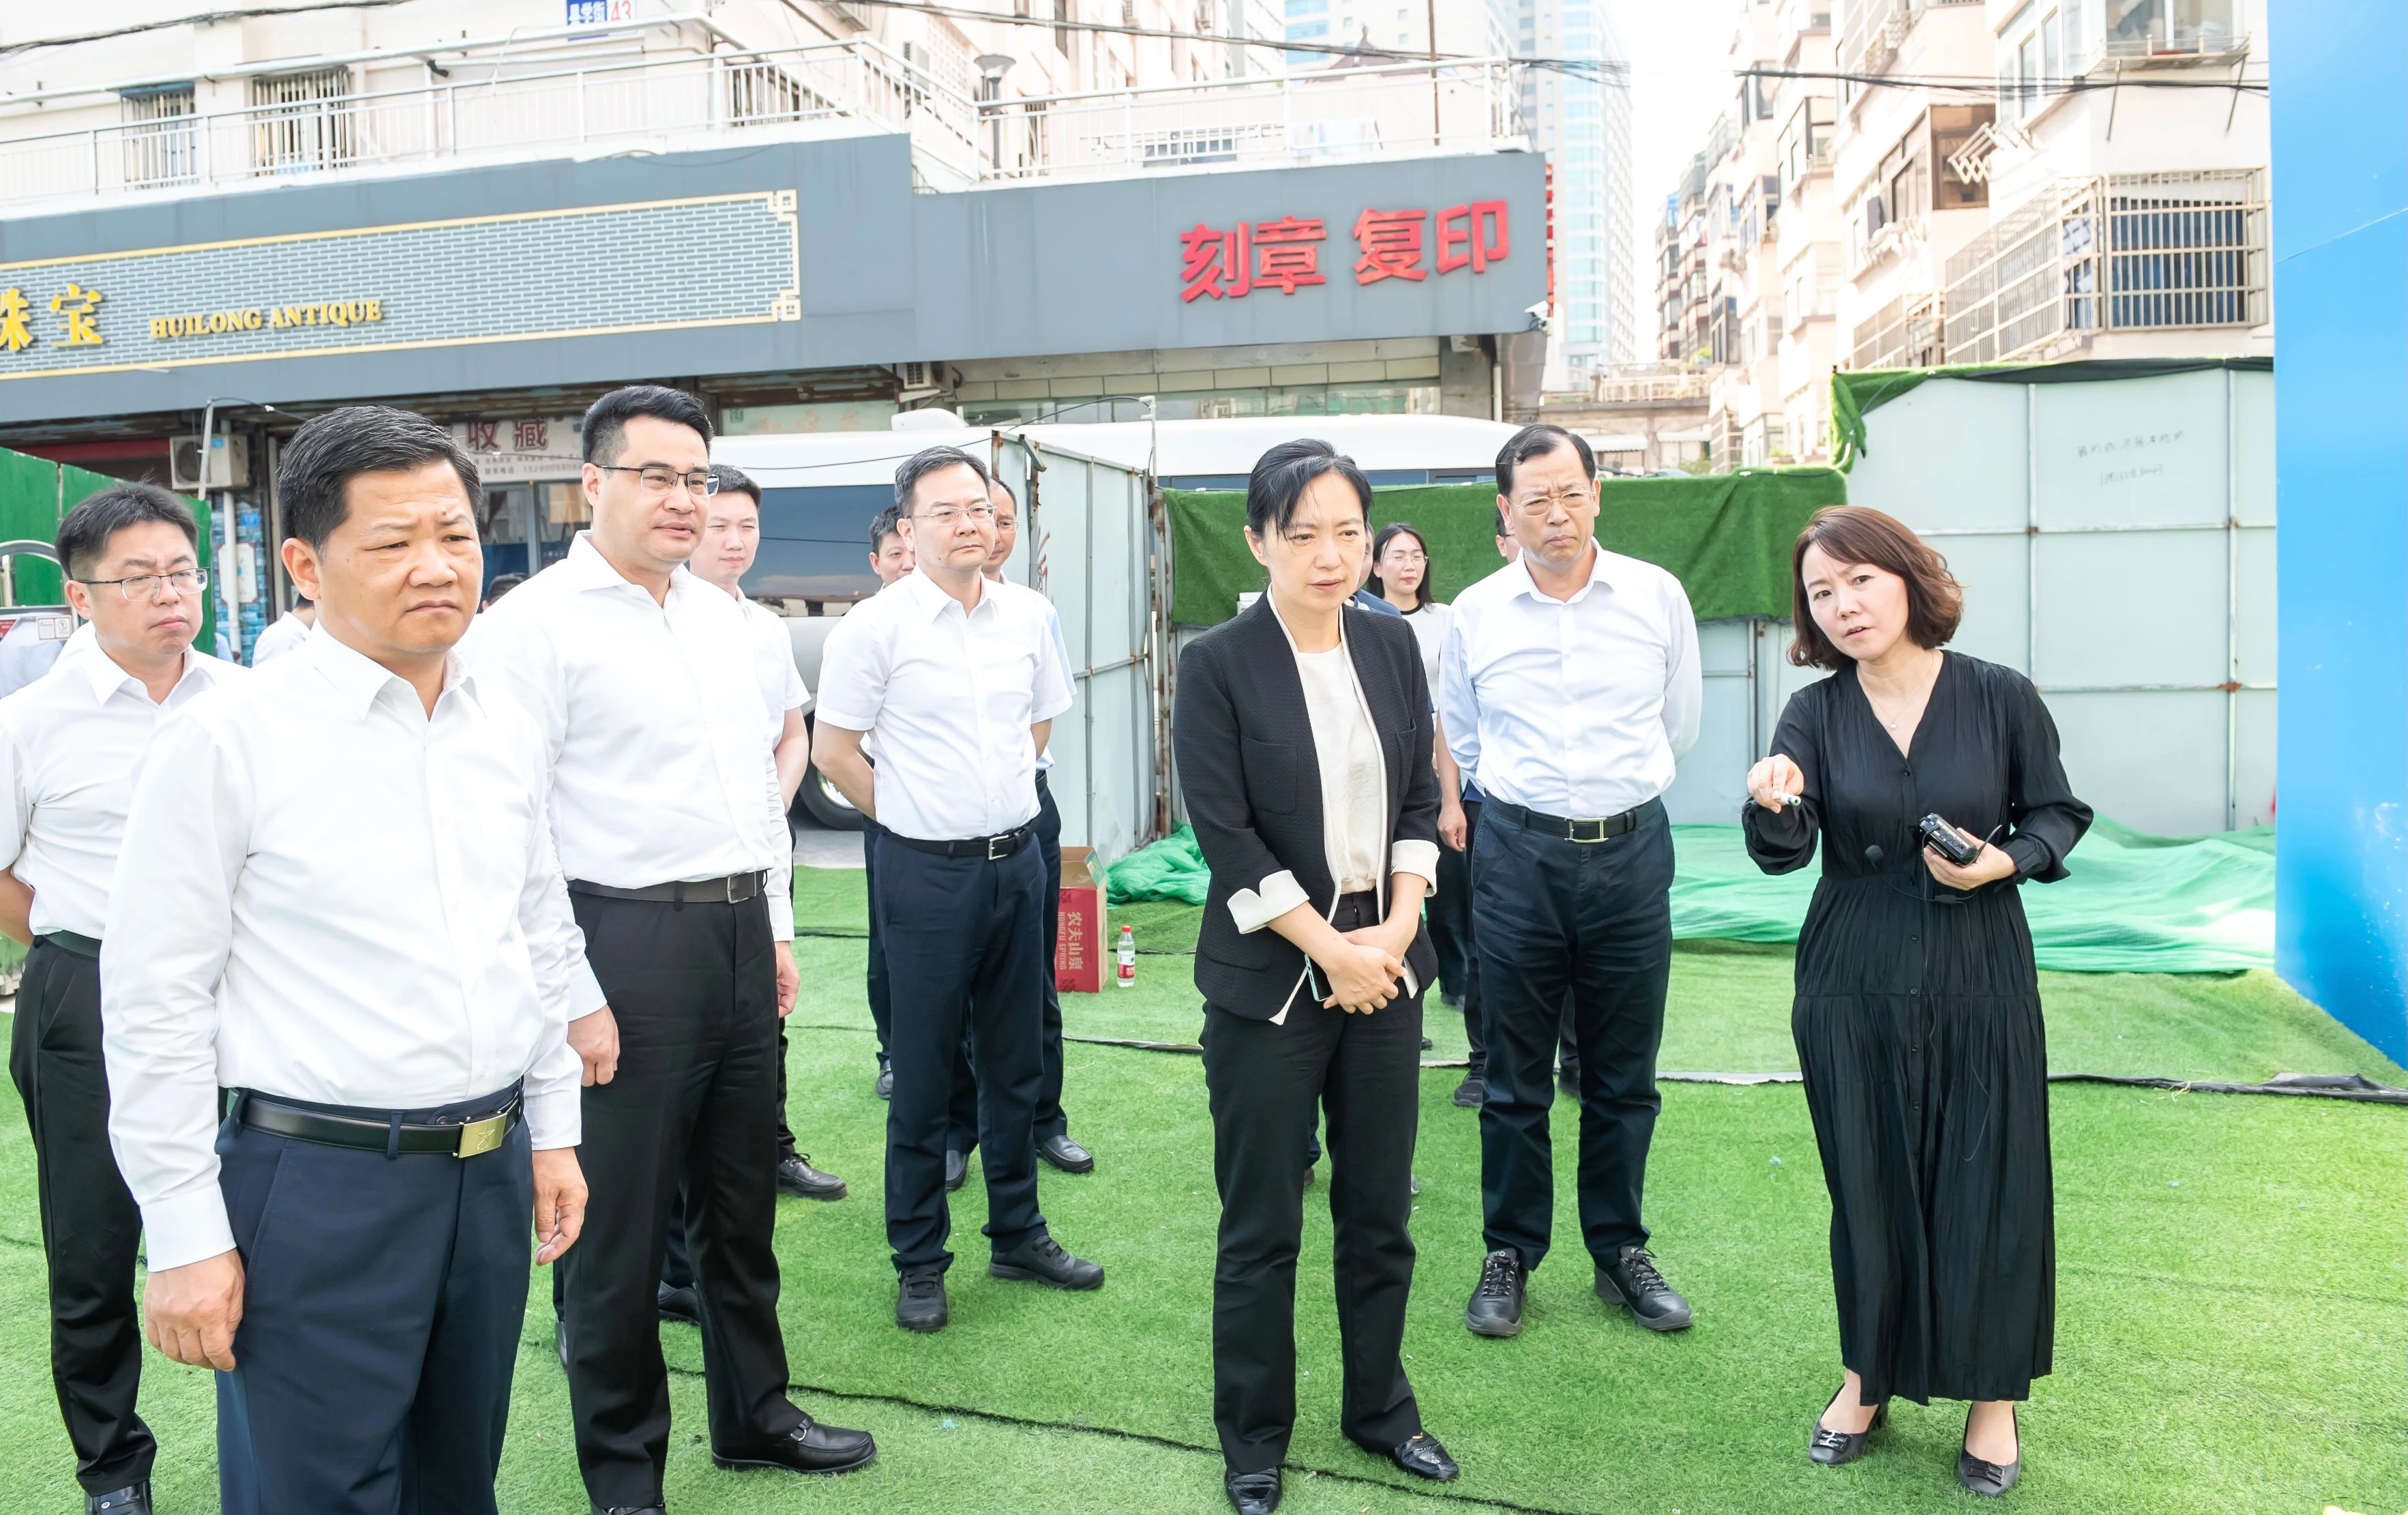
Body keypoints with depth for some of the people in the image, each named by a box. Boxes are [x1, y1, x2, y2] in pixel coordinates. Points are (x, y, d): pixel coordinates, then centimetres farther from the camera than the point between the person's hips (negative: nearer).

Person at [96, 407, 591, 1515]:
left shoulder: (506, 736, 6)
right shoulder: (227, 736, -11)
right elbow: (154, 1002, -10)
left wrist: (553, 1127, 14)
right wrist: (184, 1235, -9)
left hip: (492, 1172, 6)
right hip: (316, 1183, -5)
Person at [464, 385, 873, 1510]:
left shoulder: (720, 616, 12)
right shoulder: (535, 620, -10)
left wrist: (776, 929, 16)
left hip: (740, 931, 7)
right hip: (628, 940, -7)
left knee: (741, 1197, 18)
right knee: (622, 1218, 6)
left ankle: (753, 1413, 36)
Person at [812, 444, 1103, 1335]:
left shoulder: (1026, 621, 4)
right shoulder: (877, 626, -10)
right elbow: (833, 750, -6)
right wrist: (913, 815, 0)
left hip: (1016, 860, 5)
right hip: (927, 872, -5)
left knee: (1014, 1064, 16)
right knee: (923, 1076, 5)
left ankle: (1018, 1234, 31)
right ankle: (919, 1261, 20)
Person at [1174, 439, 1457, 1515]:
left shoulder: (1393, 647, 5)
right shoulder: (1218, 663, -9)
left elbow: (1419, 801, 7)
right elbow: (1226, 836, -13)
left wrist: (1398, 927, -7)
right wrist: (1334, 951, -14)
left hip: (1385, 969, 4)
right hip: (1270, 979, -4)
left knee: (1380, 1209, 15)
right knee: (1262, 1225, 8)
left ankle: (1380, 1407, 34)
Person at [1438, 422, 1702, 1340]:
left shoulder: (1658, 596, 1)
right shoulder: (1474, 613, 1)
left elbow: (1680, 724, 14)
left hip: (1633, 852, 1)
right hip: (1518, 855, 0)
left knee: (1624, 1074, 11)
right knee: (1515, 1076, 7)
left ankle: (1620, 1251, 27)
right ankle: (1509, 1255, 22)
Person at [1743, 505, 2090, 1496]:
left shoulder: (2002, 697, -5)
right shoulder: (1815, 715, -2)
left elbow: (2059, 815, 5)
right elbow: (1784, 852, -15)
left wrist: (2005, 862, -15)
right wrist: (1772, 804, -37)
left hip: (1980, 980, -1)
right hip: (1853, 988, 1)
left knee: (1987, 1186, 6)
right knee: (1867, 1186, 11)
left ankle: (1994, 1396, 26)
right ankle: (1869, 1377, 30)